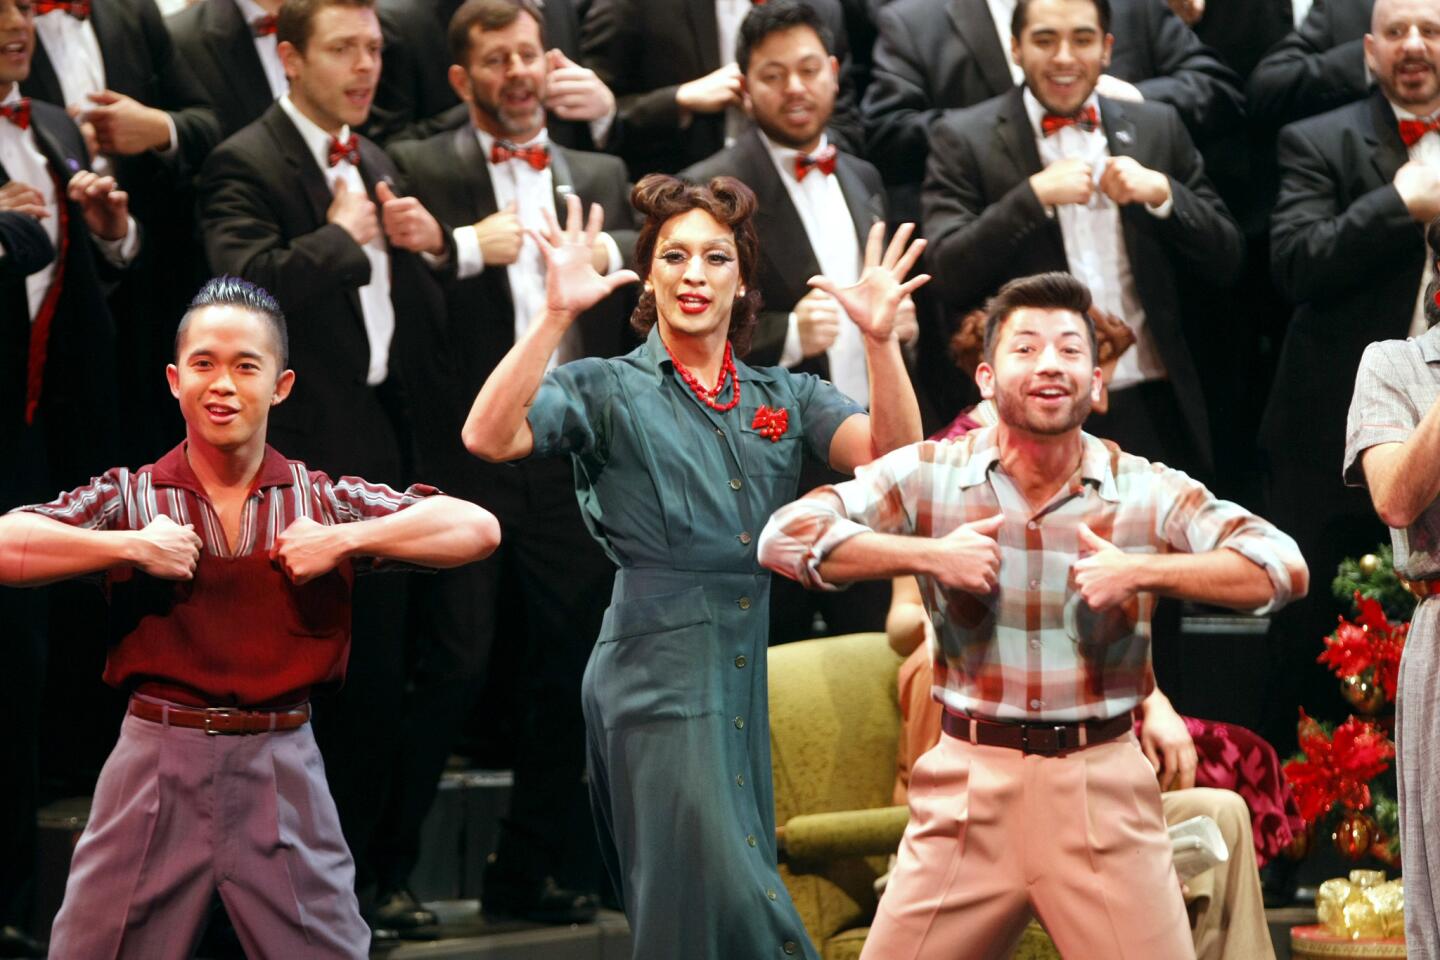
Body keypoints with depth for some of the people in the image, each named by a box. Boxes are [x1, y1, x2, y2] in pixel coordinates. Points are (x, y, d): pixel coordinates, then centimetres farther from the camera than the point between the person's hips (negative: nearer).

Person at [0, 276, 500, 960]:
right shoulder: (128, 498, 4)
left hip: (280, 772, 0)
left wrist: (342, 541, -12)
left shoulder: (325, 502, 6)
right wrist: (132, 546, -14)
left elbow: (477, 529, -4)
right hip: (156, 768, 0)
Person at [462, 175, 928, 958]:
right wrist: (555, 316, -25)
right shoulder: (608, 390, 1)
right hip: (660, 676, -5)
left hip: (748, 679, 5)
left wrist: (880, 339, -17)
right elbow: (489, 437, -16)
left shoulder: (785, 397, 14)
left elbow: (891, 453, -2)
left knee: (738, 895, 9)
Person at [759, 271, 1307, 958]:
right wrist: (930, 554, -16)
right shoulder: (930, 475, 0)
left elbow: (1284, 568, -7)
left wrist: (1141, 571, -18)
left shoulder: (1150, 492, 0)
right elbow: (784, 536, -7)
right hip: (970, 781, 0)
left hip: (1102, 785, 0)